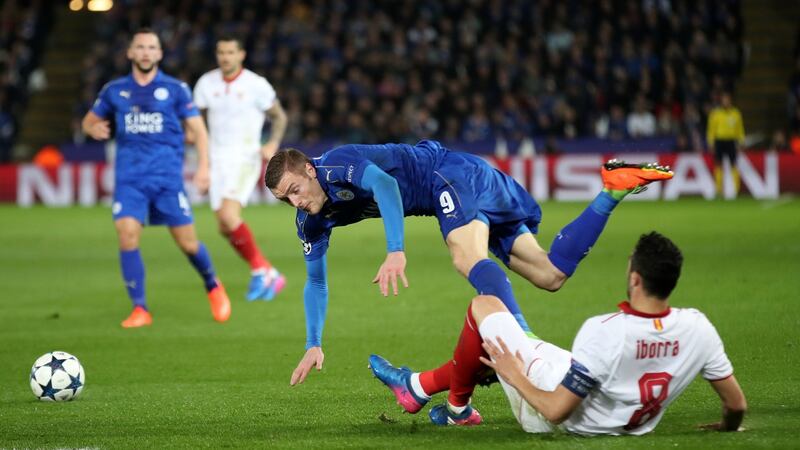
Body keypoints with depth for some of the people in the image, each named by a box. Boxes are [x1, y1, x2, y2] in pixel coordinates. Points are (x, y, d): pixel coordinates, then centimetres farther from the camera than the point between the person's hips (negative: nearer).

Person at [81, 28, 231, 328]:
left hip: (167, 176, -1)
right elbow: (90, 120, 20)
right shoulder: (115, 91, 9)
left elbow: (197, 129, 6)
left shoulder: (175, 89, 4)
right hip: (129, 177, 1)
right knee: (127, 235, -18)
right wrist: (93, 128, -4)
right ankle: (139, 309, -9)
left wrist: (203, 166, -7)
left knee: (187, 243, -1)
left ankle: (213, 287, 30)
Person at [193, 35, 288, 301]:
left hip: (245, 160, -5)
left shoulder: (256, 85, -8)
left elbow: (279, 116, 4)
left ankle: (259, 271, -5)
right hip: (217, 161, 5)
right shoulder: (206, 83, 2)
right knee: (226, 228, 4)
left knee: (229, 215, -23)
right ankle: (268, 274, 20)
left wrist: (273, 145, -12)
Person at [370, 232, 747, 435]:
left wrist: (517, 378, -10)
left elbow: (556, 411, -29)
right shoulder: (697, 329, -22)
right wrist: (727, 428, 12)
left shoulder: (603, 332, -35)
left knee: (485, 305, 9)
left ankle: (457, 406, 29)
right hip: (629, 426, 6)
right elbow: (737, 404, -12)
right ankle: (419, 386, 44)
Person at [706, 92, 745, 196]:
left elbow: (740, 129, 12)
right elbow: (711, 128, 4)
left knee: (733, 165, -5)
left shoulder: (735, 113, 8)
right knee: (718, 165, 0)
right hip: (719, 141, -1)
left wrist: (741, 142, 7)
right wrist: (710, 142, -2)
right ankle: (719, 188, 4)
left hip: (731, 141, 1)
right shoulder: (715, 113, 2)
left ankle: (736, 188, -3)